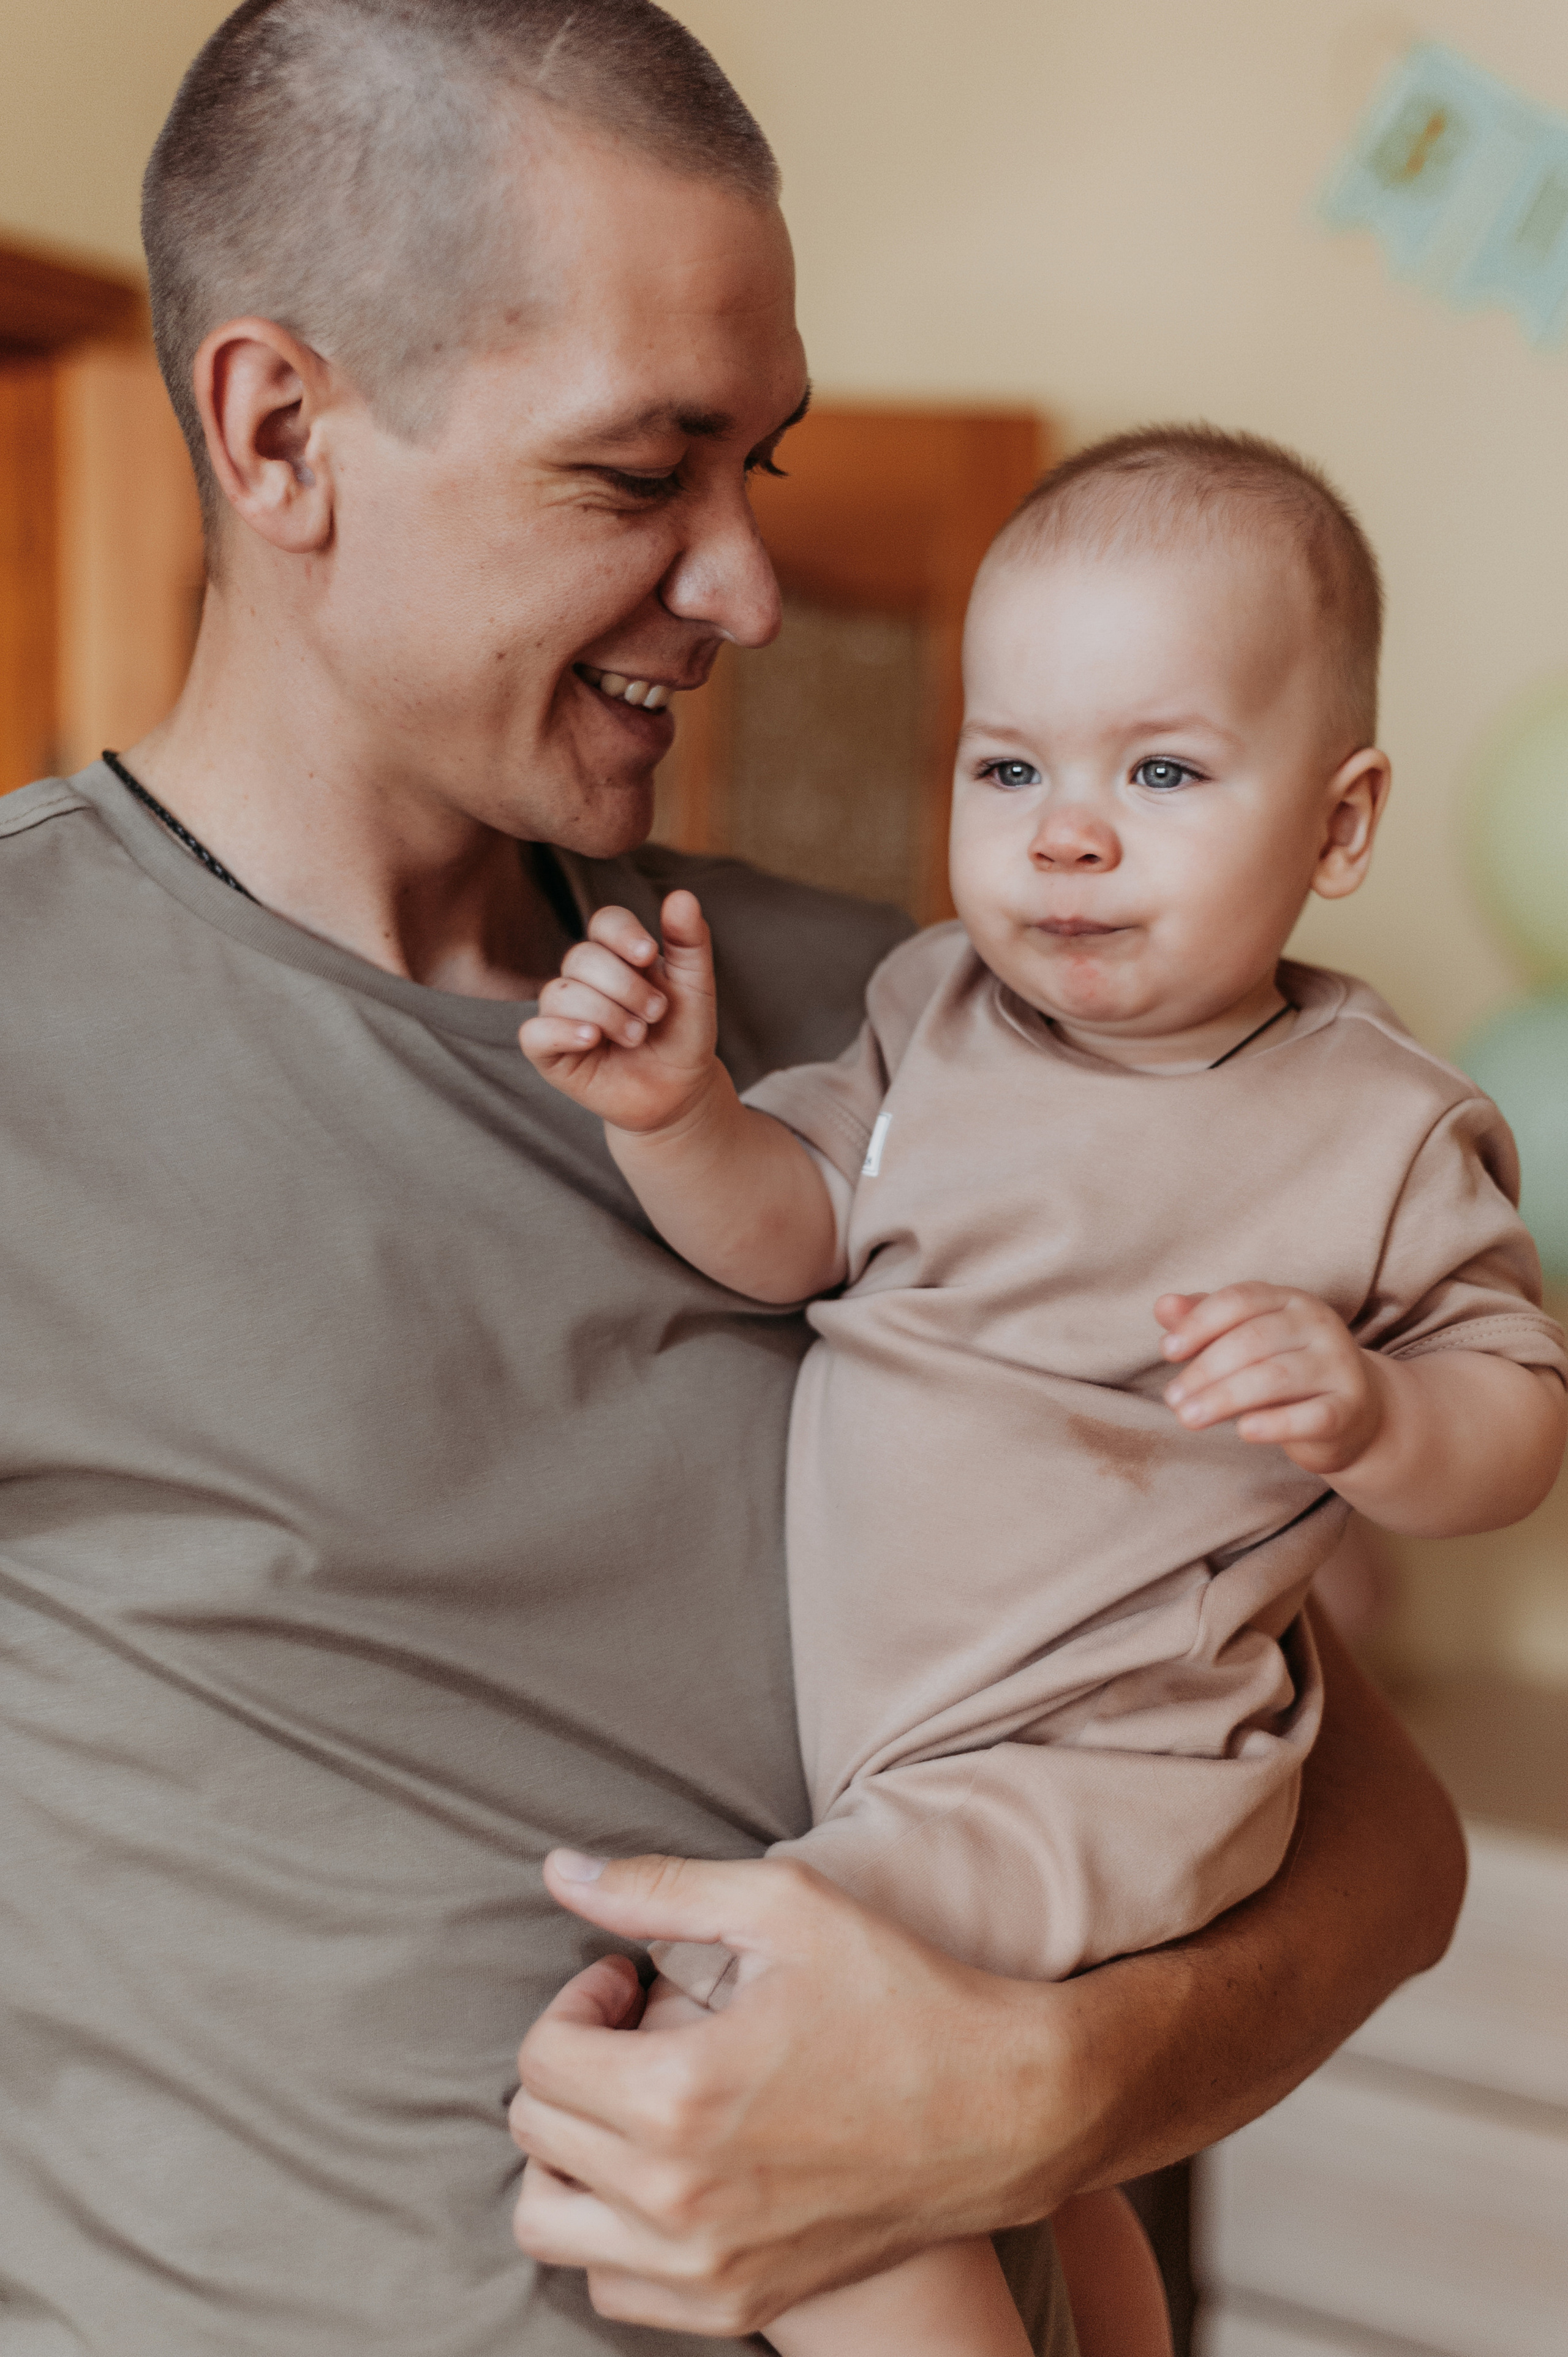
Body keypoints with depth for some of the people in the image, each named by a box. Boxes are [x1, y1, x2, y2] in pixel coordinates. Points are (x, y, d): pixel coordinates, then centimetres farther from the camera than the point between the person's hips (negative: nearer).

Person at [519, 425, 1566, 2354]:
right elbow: (785, 1231, 3)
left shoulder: (1384, 1133, -8)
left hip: (1103, 1753, -6)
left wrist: (1366, 1412, -24)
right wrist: (674, 1115, -17)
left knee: (741, 2016, -21)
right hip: (823, 1676, 7)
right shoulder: (935, 1009, 3)